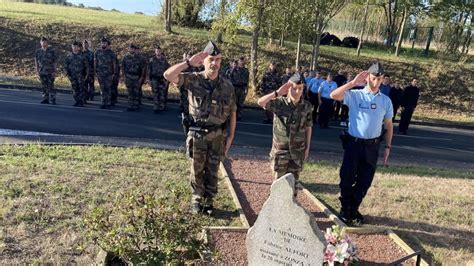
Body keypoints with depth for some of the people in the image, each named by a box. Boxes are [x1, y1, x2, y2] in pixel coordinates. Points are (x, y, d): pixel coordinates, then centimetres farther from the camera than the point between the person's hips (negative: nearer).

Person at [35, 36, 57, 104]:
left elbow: (54, 62, 0)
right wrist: (37, 71, 6)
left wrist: (54, 71, -6)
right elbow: (36, 62, 13)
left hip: (50, 72, -4)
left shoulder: (52, 51, 0)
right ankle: (45, 99, 13)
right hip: (42, 72, 4)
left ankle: (53, 99, -4)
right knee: (44, 86, 7)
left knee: (51, 86, -7)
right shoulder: (38, 52, 9)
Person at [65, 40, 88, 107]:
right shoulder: (69, 56, 7)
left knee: (81, 89, -6)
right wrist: (68, 75, 2)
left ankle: (81, 102, -2)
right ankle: (76, 101, 13)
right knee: (75, 89, 4)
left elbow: (87, 66, 3)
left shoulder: (82, 56, 1)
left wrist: (86, 74, -3)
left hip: (81, 76, -2)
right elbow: (66, 66, 11)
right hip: (72, 76, 2)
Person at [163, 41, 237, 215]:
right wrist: (189, 62, -24)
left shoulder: (227, 86, 0)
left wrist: (230, 137, 2)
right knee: (197, 169, 11)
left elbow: (232, 113, 5)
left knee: (212, 170, 12)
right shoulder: (193, 79, -6)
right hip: (198, 134, -1)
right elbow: (168, 75, -20)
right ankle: (197, 200, 29)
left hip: (218, 135, 2)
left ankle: (208, 201, 29)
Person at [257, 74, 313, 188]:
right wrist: (277, 93, -28)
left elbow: (308, 127, 6)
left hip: (297, 151, 2)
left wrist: (307, 147, 7)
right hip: (280, 149, -2)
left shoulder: (307, 106, -3)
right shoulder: (279, 103, -12)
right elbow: (260, 102, -27)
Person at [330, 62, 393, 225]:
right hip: (354, 143, -3)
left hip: (372, 146, 3)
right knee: (347, 178, 5)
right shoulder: (355, 95, -5)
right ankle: (344, 210, 23)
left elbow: (389, 125, 12)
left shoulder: (386, 101, 5)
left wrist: (388, 147, 8)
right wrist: (353, 83, -25)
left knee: (365, 181, 11)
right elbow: (334, 95, -23)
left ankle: (354, 210, 29)